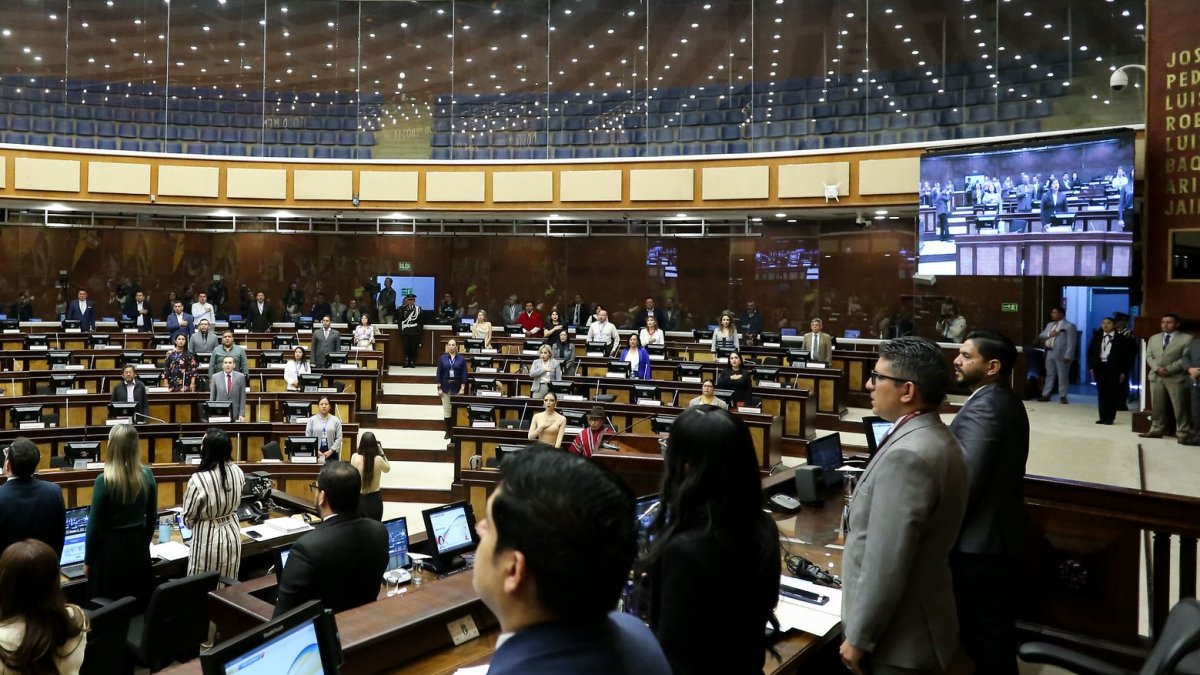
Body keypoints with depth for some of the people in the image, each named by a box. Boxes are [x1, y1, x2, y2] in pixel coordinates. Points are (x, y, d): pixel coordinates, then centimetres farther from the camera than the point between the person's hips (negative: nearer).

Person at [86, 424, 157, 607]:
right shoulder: (147, 475, -5)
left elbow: (95, 525, -10)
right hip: (139, 546, 4)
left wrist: (87, 560, 2)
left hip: (111, 548, -4)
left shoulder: (104, 481, -17)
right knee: (139, 603, 15)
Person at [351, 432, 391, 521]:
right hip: (374, 500, -2)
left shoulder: (355, 457, -12)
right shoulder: (378, 459, -15)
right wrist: (382, 453, 8)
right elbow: (387, 469, 6)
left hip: (358, 499, 2)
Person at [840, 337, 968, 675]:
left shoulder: (906, 455, -28)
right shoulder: (938, 439, 4)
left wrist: (858, 638, -16)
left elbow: (886, 564, -27)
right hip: (919, 625, 9)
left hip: (898, 638, -9)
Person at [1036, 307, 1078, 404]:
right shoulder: (1049, 325, 18)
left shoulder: (1069, 326, -5)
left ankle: (1062, 396, 6)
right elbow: (1041, 336, 14)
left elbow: (1071, 342, -11)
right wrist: (1049, 334, -7)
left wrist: (1068, 356, -19)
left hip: (1061, 354, -7)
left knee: (1062, 376, 0)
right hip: (1049, 353, 7)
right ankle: (1046, 395, 15)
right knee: (1049, 375, 11)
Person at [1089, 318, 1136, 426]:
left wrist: (1124, 371, -5)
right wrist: (1091, 367, 5)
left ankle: (1110, 418, 6)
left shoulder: (1121, 339, -2)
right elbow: (1090, 352, 13)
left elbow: (1128, 355, -1)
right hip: (1099, 367, 4)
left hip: (1113, 368, -3)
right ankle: (1103, 417, 10)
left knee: (1112, 393, 0)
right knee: (1101, 393, 5)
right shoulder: (1097, 337, 10)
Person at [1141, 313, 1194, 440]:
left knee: (1180, 407, -2)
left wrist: (1169, 369, -16)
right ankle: (1156, 430, 15)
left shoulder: (1187, 339, 0)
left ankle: (1183, 433, 3)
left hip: (1176, 378, -5)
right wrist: (1157, 368, -8)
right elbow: (1149, 356, 10)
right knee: (1157, 407, 8)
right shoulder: (1153, 338, 17)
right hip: (1156, 377, 5)